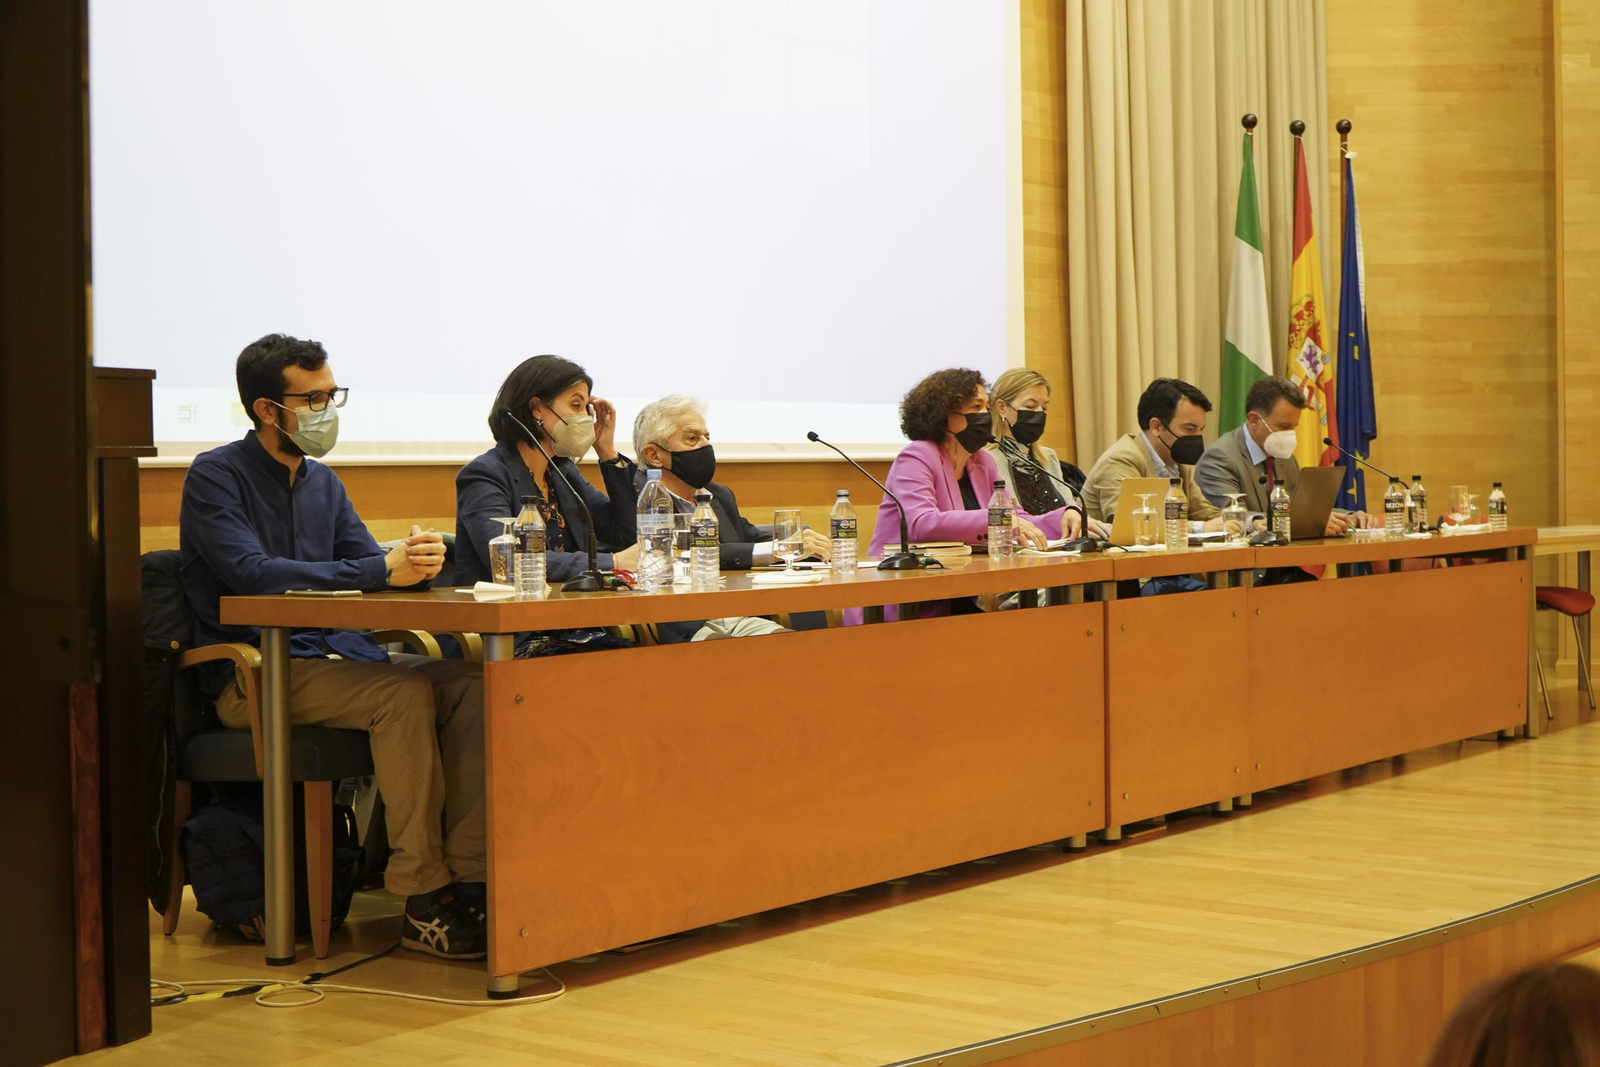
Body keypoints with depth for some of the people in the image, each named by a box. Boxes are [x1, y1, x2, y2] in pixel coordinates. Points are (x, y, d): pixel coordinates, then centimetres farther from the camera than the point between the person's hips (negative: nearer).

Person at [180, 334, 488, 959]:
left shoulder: (322, 483, 18)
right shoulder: (216, 476, -5)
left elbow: (371, 563, 13)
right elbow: (249, 573, -20)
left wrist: (414, 561, -14)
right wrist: (382, 570, -26)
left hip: (333, 654, 7)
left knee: (469, 682, -16)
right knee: (403, 692, -30)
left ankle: (468, 877, -21)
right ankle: (424, 903, -28)